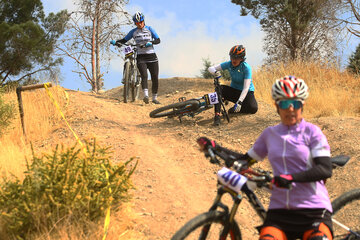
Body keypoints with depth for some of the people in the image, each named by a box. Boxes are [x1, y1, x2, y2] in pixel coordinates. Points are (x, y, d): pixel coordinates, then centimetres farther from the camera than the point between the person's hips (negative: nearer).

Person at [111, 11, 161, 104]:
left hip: (152, 57, 0)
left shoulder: (149, 29, 3)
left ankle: (155, 98, 12)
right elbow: (124, 40, 11)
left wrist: (150, 42, -25)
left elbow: (158, 40, -4)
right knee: (144, 76, -21)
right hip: (141, 57, 0)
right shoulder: (133, 31, 7)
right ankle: (146, 95, -33)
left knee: (155, 78, -1)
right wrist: (115, 42, -8)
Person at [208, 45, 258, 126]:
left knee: (253, 108, -32)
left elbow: (246, 88, -30)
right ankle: (217, 115, -29)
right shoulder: (229, 64, -10)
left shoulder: (246, 67, -22)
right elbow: (210, 68, -10)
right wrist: (215, 72, -35)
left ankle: (234, 110, -4)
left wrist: (239, 102, -42)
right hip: (234, 90, 3)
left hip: (247, 92, -3)